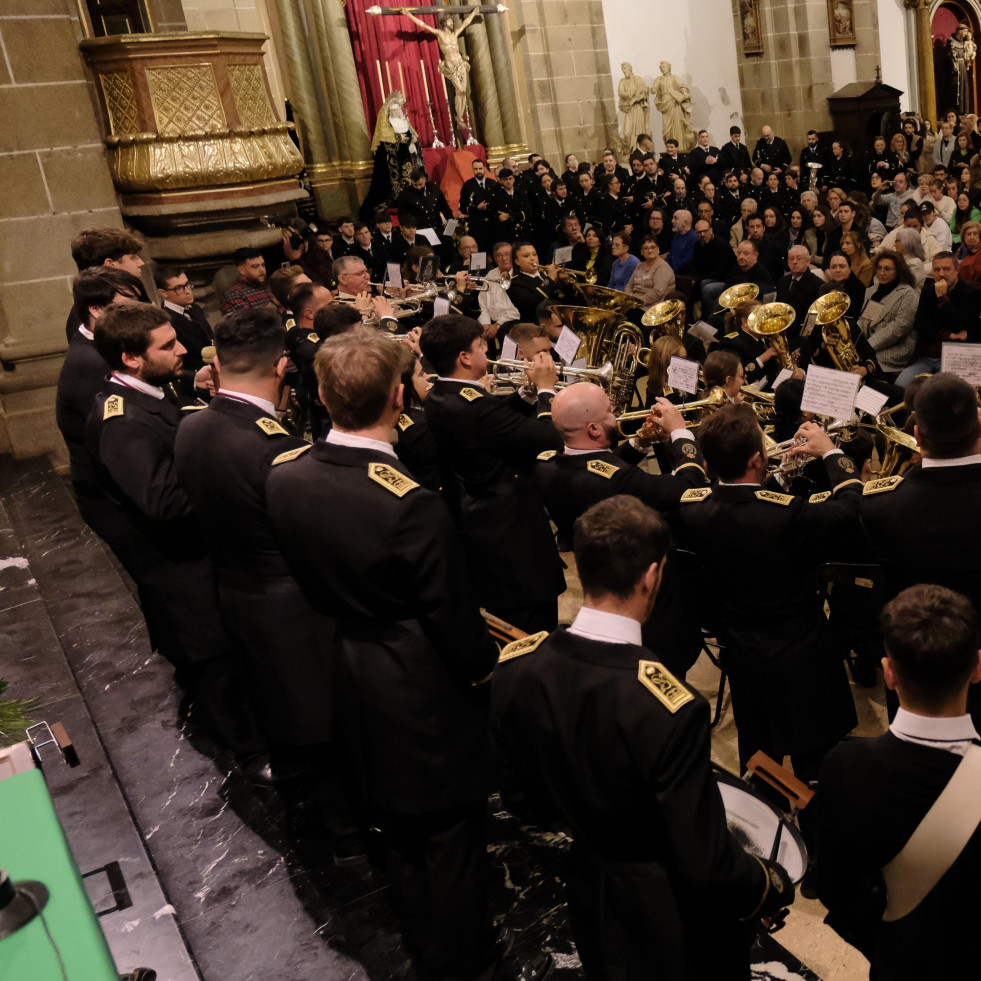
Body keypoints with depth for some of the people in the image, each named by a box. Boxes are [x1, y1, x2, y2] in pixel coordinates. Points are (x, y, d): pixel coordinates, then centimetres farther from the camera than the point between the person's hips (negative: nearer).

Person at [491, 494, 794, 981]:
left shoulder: (514, 667, -19)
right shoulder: (670, 708, -36)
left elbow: (522, 801, -3)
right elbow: (705, 868, -25)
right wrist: (774, 885, -5)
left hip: (586, 891, 5)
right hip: (668, 917, -4)